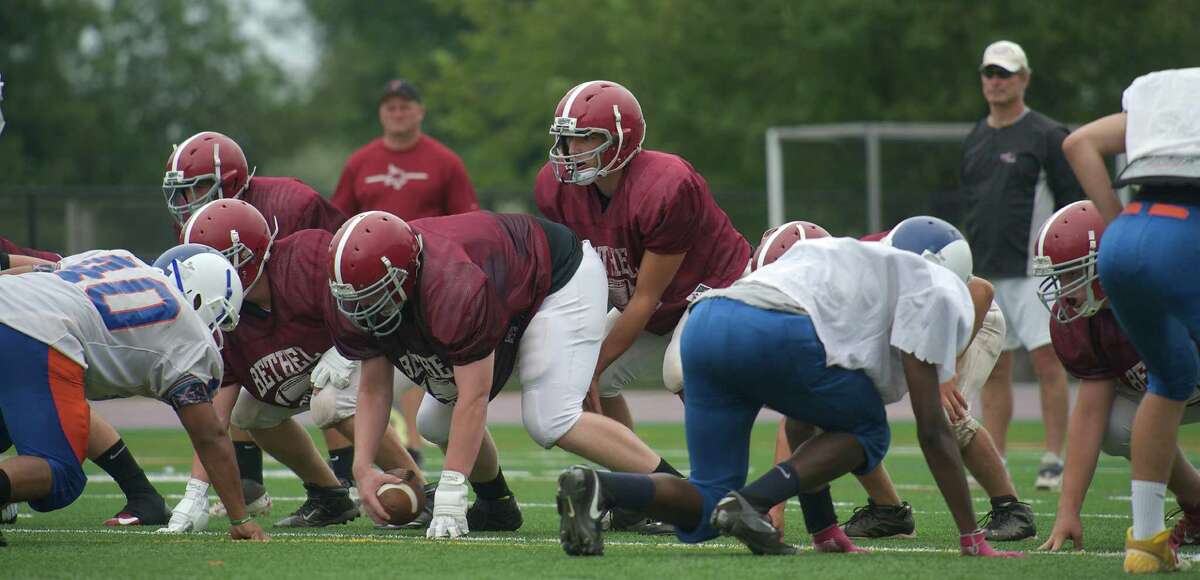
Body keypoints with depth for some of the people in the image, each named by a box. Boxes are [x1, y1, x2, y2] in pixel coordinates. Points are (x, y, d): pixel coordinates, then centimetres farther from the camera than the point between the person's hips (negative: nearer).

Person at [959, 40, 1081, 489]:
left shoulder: (1046, 136, -3)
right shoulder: (975, 141, 16)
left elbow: (1072, 205, -5)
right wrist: (968, 264, 17)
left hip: (1032, 270, -6)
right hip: (985, 274, 6)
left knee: (1047, 360, -9)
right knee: (993, 368, 6)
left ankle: (1054, 460, -7)